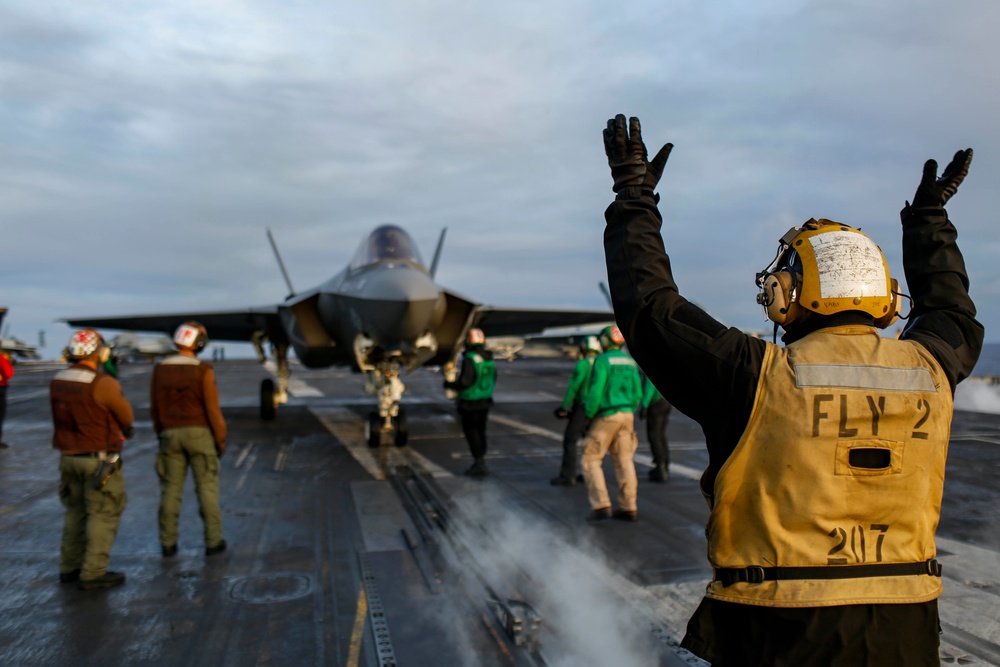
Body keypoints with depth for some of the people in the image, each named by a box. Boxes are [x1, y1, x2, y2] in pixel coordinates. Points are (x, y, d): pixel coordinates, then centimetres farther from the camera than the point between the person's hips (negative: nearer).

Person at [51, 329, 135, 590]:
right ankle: (93, 574, 6)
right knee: (103, 515, 3)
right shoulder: (103, 384, -21)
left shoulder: (57, 382, 1)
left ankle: (70, 567, 28)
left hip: (69, 457, 7)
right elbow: (127, 418, -8)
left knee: (76, 511, 20)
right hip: (100, 459, -7)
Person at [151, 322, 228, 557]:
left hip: (171, 435, 3)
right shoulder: (203, 370, -13)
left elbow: (155, 407, 4)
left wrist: (161, 435, 17)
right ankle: (213, 541, 7)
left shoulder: (160, 369, 0)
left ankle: (168, 543, 15)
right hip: (199, 434, -3)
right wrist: (221, 440, -3)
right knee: (207, 488, 4)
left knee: (171, 489, 11)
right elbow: (212, 409, -13)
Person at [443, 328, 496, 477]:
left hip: (470, 404, -8)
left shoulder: (469, 359, -21)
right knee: (480, 432, 17)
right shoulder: (489, 359, 3)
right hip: (485, 402, 8)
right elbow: (493, 380, 12)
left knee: (471, 434, 2)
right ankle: (479, 463, 26)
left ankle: (479, 463, 1)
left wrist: (449, 384, -8)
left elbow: (464, 382, -24)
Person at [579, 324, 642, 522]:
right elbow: (637, 393, 11)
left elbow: (596, 391, -19)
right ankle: (629, 508, 11)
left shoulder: (603, 360, -12)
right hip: (627, 416, 7)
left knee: (590, 460, 1)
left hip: (606, 417, -7)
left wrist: (589, 415, -8)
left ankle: (601, 506, -7)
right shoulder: (630, 362, 10)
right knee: (624, 461, 10)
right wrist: (627, 415, 19)